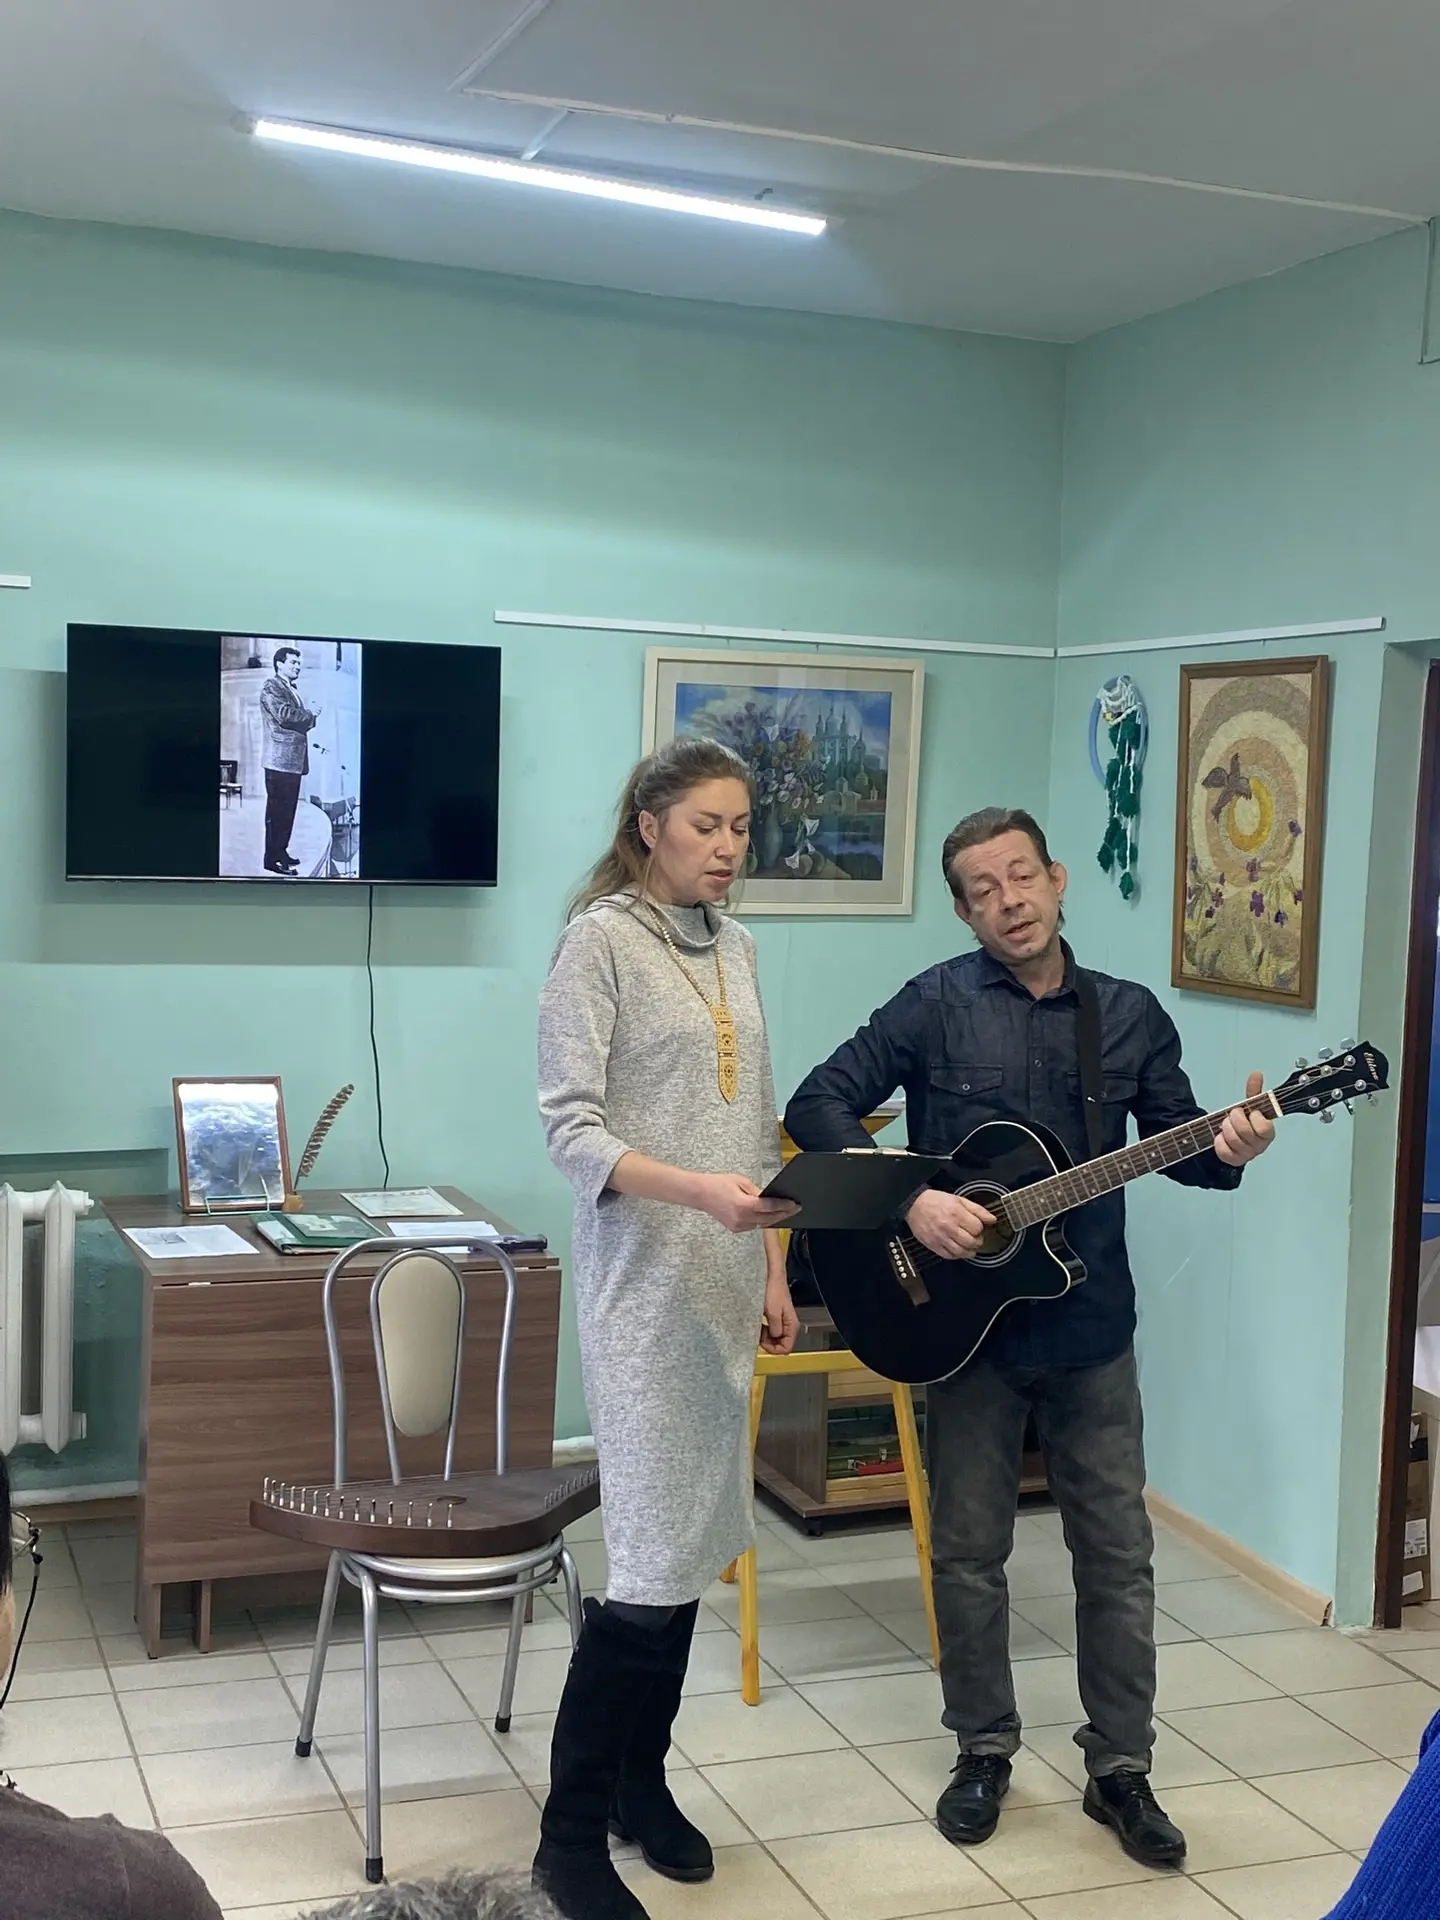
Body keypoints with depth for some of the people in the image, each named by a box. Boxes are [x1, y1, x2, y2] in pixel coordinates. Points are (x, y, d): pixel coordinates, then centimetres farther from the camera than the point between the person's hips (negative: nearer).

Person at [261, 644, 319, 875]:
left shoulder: (291, 690, 23)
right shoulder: (271, 687, -6)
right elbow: (284, 715, -21)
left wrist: (310, 717, 2)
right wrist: (311, 715, -8)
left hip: (294, 760, 9)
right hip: (280, 759, -9)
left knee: (287, 809, 12)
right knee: (277, 810, -8)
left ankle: (281, 852, 18)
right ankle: (272, 859, -7)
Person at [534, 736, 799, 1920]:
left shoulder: (734, 947, 13)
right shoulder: (602, 938, -9)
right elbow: (571, 1128, -15)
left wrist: (773, 1270, 14)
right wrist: (698, 1192, -28)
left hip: (725, 1284, 7)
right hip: (644, 1284, -7)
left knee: (696, 1544, 11)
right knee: (657, 1556, -7)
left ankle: (641, 1781, 27)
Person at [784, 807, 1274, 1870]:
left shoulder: (1132, 1015, 2)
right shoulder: (937, 1005, -7)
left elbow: (1178, 1143, 9)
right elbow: (819, 1106, -11)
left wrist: (1228, 1152, -14)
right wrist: (910, 1200, -22)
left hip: (1092, 1326, 2)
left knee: (1119, 1552, 7)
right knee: (971, 1550, 9)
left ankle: (1121, 1768, 22)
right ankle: (985, 1751, 27)